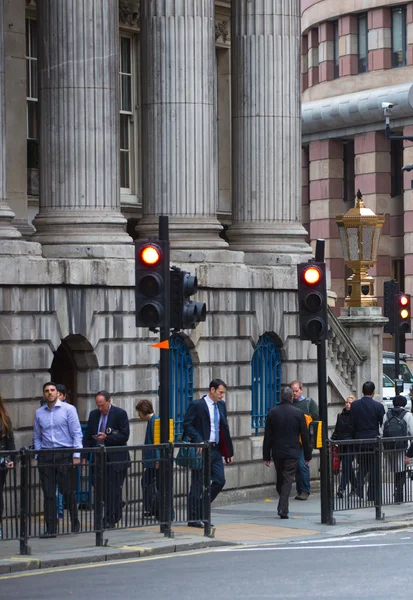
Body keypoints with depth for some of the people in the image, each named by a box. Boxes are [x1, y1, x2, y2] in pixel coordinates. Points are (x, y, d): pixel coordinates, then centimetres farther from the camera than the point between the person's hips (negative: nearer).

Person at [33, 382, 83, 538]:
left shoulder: (68, 409, 0)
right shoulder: (39, 413, 11)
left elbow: (77, 433, -2)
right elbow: (37, 437, 16)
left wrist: (76, 455, -9)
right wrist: (37, 456, 6)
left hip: (65, 454, -3)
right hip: (46, 457, 3)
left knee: (68, 491, -2)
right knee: (48, 494, 1)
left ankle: (75, 524, 14)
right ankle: (51, 529, 2)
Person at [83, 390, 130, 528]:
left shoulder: (120, 414, -6)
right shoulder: (94, 415, 9)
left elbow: (124, 436, -10)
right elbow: (88, 436, 11)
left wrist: (106, 438, -21)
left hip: (115, 459, -5)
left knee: (114, 490, -5)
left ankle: (111, 520, 1)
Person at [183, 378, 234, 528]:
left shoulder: (221, 405, 13)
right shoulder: (197, 405, -8)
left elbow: (224, 429, 18)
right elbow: (187, 425, -12)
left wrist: (229, 452, 16)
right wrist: (199, 442, -24)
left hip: (216, 449, 7)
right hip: (202, 449, -7)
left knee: (219, 481, 2)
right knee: (198, 484, -2)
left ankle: (201, 509, 17)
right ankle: (193, 518, 4)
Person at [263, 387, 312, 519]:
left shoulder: (272, 413, 1)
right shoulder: (298, 413, -4)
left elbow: (267, 437, 2)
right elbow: (305, 436, -1)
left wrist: (266, 456, 6)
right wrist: (307, 455, 7)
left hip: (277, 452, 2)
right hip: (292, 453, -2)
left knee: (280, 479, 16)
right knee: (288, 480, -2)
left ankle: (282, 507, 22)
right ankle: (283, 509, -12)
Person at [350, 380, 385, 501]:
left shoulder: (354, 405, -2)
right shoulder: (378, 406, -10)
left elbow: (352, 425, 1)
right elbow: (383, 424, -3)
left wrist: (355, 437, 11)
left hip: (359, 440, 2)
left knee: (362, 466, 14)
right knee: (373, 468, 5)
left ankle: (359, 490, -3)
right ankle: (372, 495, 6)